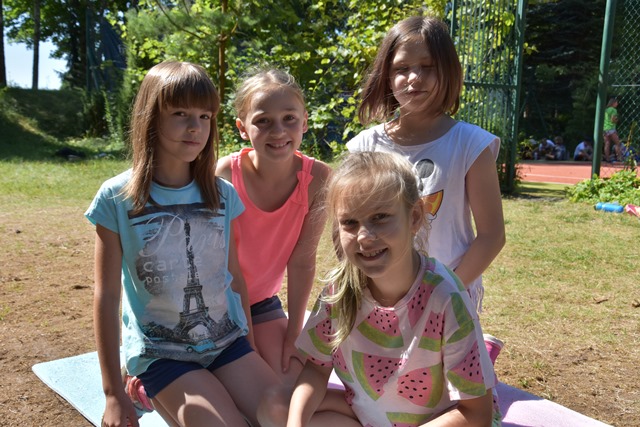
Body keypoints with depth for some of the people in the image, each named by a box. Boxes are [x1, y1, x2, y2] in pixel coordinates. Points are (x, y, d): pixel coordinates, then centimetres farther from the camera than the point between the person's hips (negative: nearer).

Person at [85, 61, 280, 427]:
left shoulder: (222, 195, 0)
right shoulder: (117, 198, -10)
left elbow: (235, 277, 8)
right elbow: (107, 295, -7)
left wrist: (251, 349, 14)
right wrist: (114, 394, -5)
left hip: (227, 341, 4)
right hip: (161, 352, -3)